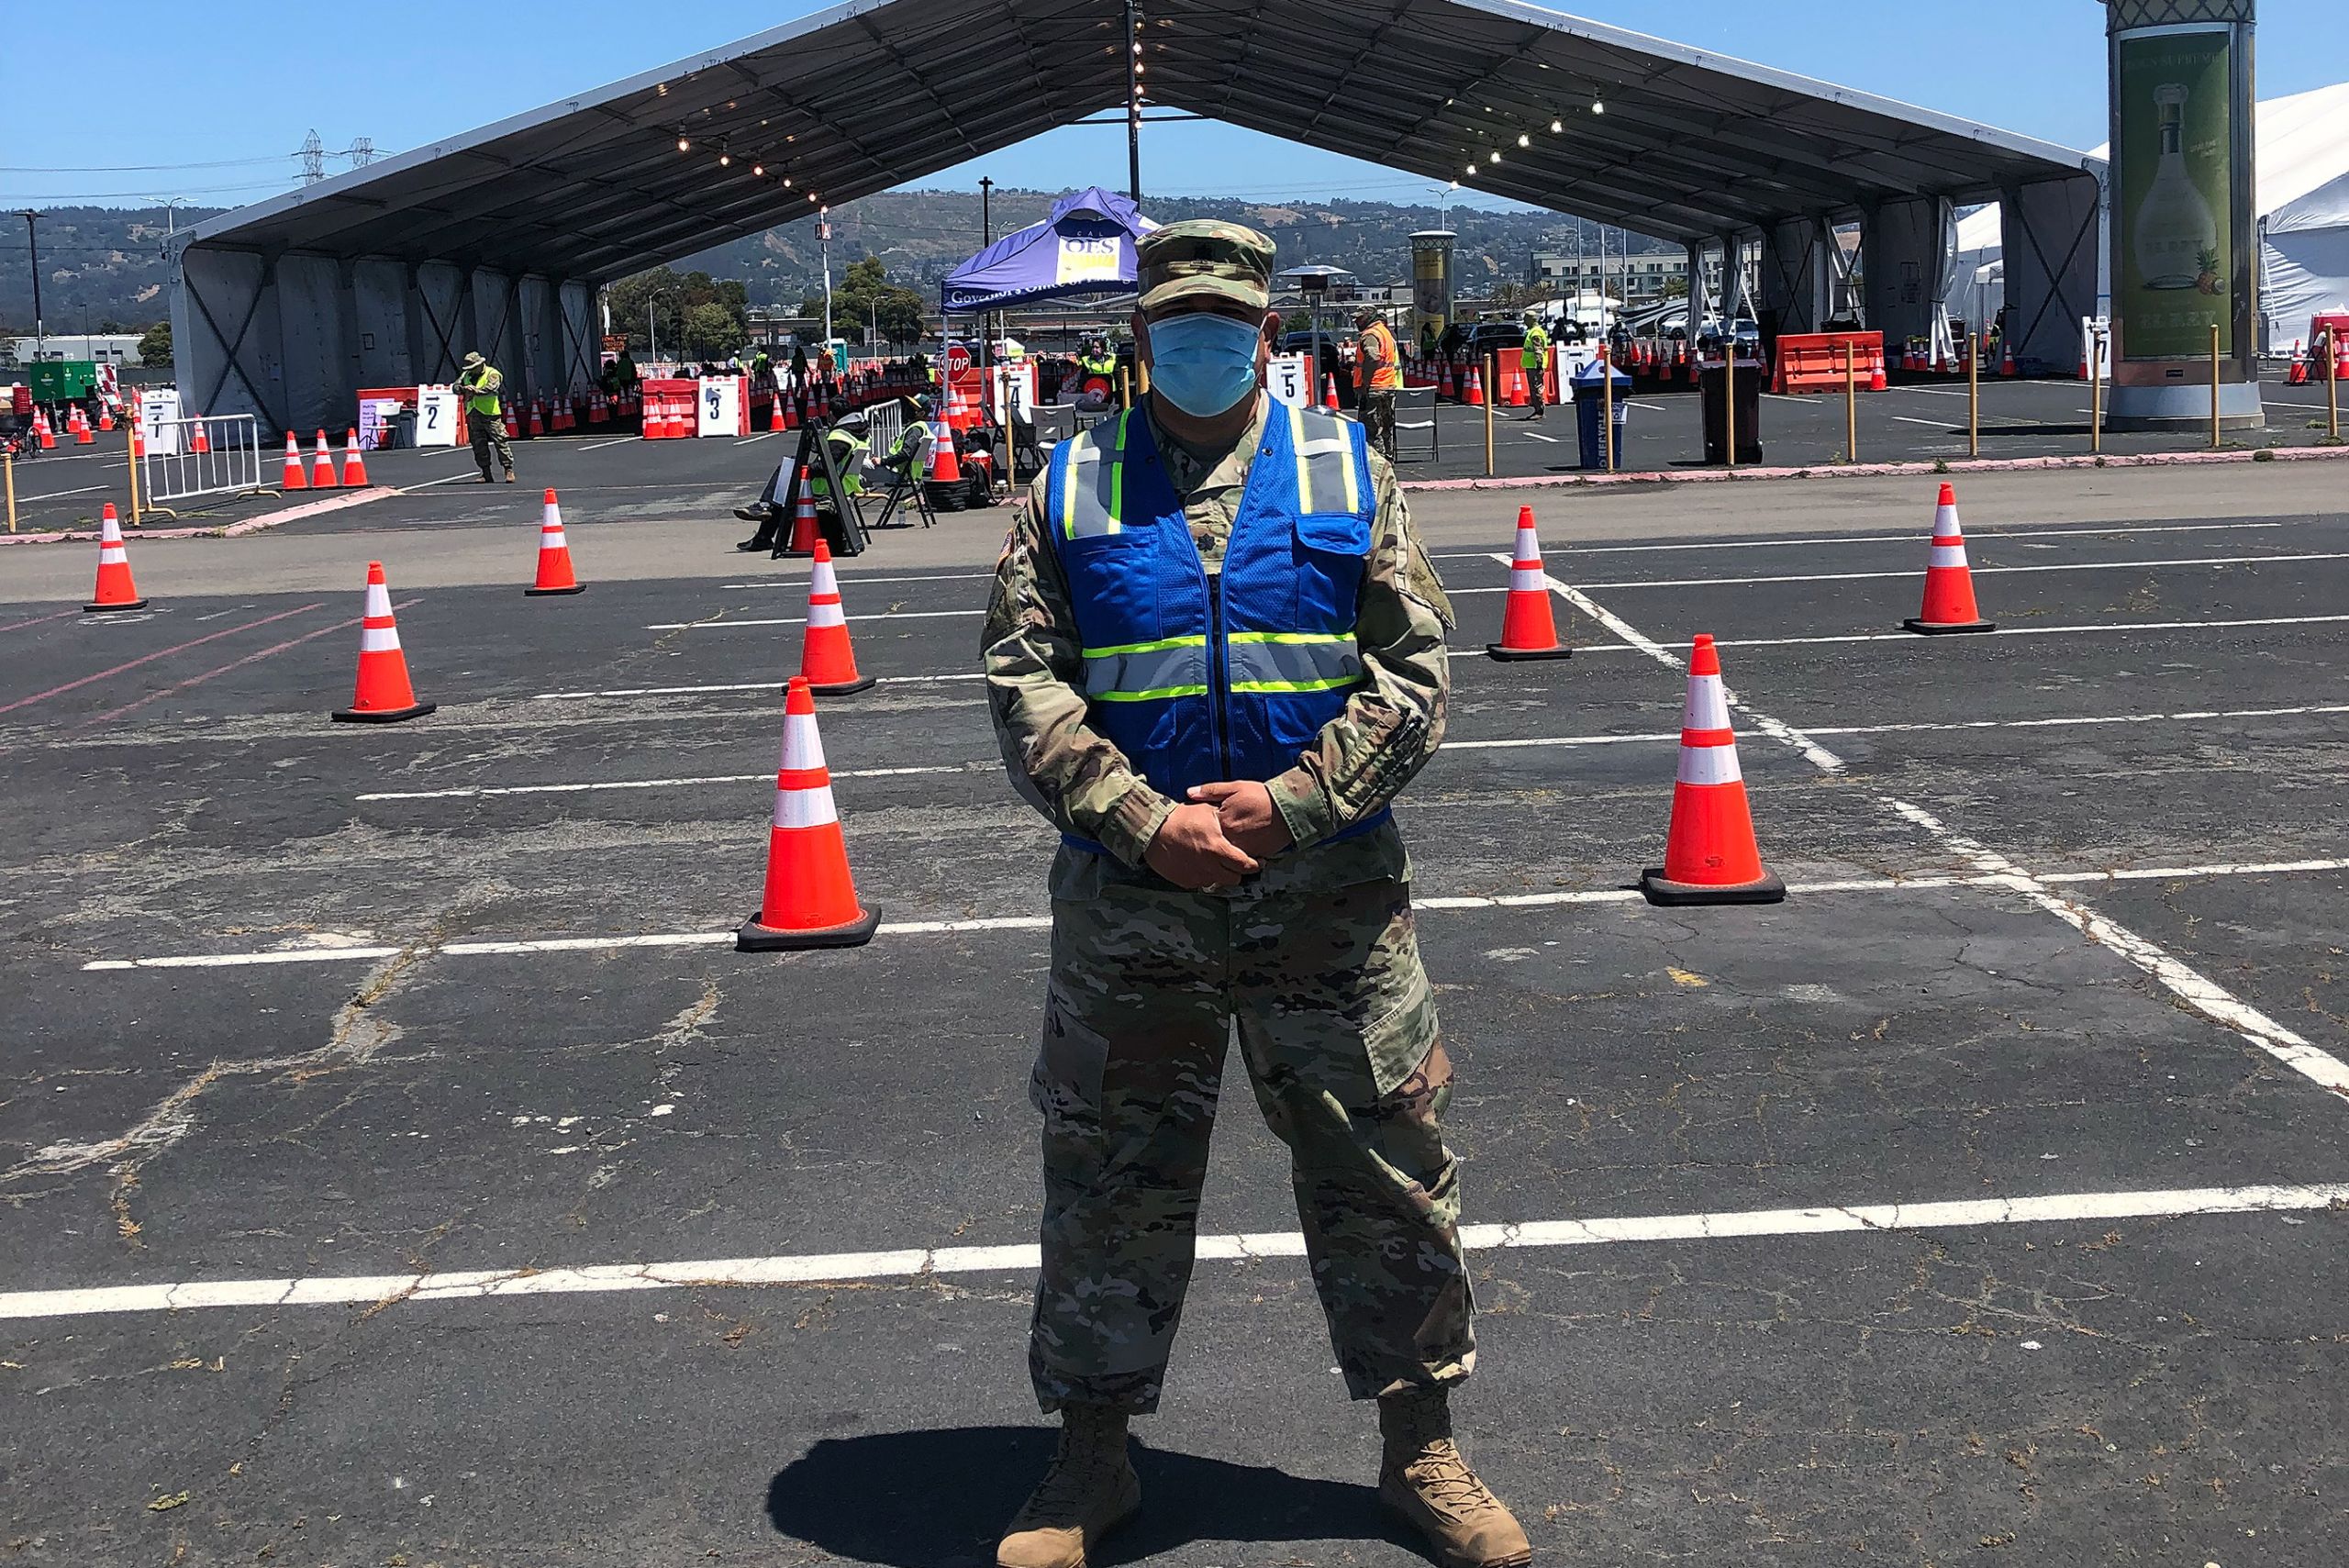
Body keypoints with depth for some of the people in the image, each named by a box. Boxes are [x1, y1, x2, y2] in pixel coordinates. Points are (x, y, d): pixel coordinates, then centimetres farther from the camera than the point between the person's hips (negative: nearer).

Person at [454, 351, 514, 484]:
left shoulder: (492, 374, -4)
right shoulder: (466, 375, 16)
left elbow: (492, 389, -20)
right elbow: (456, 386, 8)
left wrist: (476, 391, -31)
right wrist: (462, 389, -16)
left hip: (490, 414, -6)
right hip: (473, 415, 6)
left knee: (500, 442, -9)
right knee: (479, 445, 7)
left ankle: (509, 470, -4)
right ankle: (486, 474, 13)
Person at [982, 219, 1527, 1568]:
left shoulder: (1347, 473, 5)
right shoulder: (1072, 492, 5)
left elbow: (1416, 669, 0)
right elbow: (1025, 685, -1)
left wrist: (1291, 802, -13)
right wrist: (1142, 821, -14)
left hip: (1330, 890, 0)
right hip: (1127, 900, 0)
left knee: (1386, 1173, 7)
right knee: (1108, 1179, 9)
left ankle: (1422, 1450, 26)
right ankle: (1092, 1457, 27)